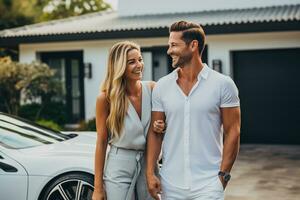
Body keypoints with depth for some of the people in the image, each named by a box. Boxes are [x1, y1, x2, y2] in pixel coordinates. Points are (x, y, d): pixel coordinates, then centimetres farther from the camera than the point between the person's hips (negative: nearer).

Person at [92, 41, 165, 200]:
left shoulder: (152, 89, -2)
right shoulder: (106, 98, -10)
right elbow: (101, 142, -6)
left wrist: (162, 127, -13)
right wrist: (98, 187, -6)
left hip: (148, 163, 3)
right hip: (119, 167, -3)